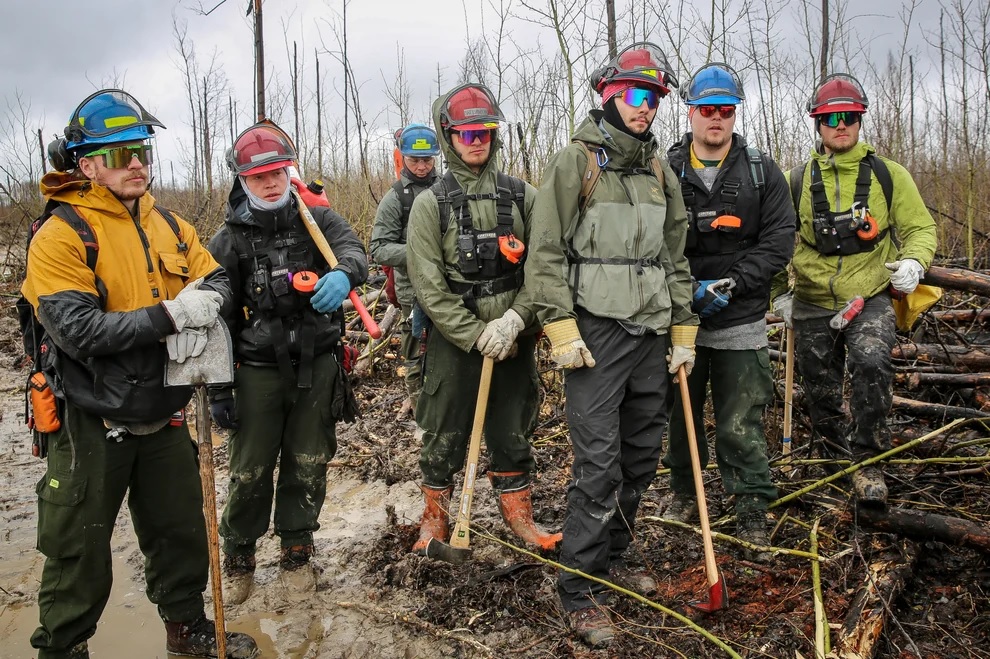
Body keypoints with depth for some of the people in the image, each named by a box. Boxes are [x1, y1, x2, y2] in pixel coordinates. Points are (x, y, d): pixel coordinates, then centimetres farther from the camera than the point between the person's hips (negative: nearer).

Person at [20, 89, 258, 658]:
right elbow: (74, 328, -24)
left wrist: (200, 315, -20)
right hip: (93, 424, -5)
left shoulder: (170, 226, 6)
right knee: (80, 550, 10)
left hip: (164, 415, 6)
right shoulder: (61, 235, -14)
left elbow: (216, 280, 2)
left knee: (182, 531, 19)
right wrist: (169, 317, -28)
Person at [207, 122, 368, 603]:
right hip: (259, 370, -1)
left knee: (308, 468, 12)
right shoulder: (229, 241, 0)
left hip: (318, 366, 1)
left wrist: (342, 274, -42)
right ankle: (238, 559, 27)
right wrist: (217, 390, -2)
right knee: (250, 472, 6)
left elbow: (352, 248, -17)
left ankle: (296, 553, 31)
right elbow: (218, 319, 0)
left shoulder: (316, 218, 3)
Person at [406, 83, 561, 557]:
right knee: (445, 435, 9)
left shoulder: (522, 196, 4)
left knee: (513, 433, 13)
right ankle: (435, 517, 29)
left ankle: (518, 514, 31)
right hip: (454, 340, -2)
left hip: (514, 339, 2)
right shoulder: (431, 203, -2)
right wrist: (477, 335, -13)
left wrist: (514, 319, -16)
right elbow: (428, 286, -8)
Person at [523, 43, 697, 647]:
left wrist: (684, 330, 14)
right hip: (596, 331, -6)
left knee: (641, 458, 13)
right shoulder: (575, 162, -2)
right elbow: (546, 253, -7)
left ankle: (614, 555, 32)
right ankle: (580, 591, 4)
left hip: (652, 335, 6)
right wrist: (561, 328, -14)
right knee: (599, 465, -8)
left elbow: (676, 257, 19)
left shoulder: (660, 171, 16)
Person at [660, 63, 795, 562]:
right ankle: (684, 493, 35)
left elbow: (778, 241, -2)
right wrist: (688, 289, -15)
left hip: (740, 322, -1)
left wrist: (730, 283, -14)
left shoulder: (762, 173, 3)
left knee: (741, 424, 1)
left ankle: (752, 514, 15)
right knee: (680, 412, 15)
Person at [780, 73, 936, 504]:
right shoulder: (797, 181, 3)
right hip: (813, 305, 2)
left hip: (870, 299, -2)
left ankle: (867, 462, -12)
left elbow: (920, 227, 7)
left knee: (871, 365, -27)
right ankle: (837, 461, 32)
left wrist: (914, 260, -14)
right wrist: (779, 294, 8)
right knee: (821, 394, 10)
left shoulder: (888, 175, 1)